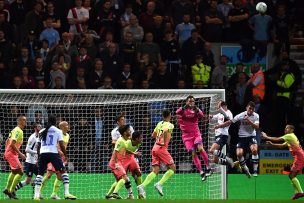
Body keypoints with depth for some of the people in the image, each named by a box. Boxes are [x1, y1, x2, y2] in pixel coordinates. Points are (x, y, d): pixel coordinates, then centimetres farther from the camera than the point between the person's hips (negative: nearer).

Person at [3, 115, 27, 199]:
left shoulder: (15, 130, 15)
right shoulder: (18, 131, -16)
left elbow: (7, 141, 21)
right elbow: (12, 144, -25)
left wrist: (6, 153, 25)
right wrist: (20, 154, -23)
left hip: (8, 152, 10)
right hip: (12, 154, -10)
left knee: (14, 172, 25)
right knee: (20, 172, -12)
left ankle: (7, 189, 35)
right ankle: (11, 191, -11)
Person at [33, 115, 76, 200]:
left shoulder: (41, 132, 17)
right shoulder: (58, 131, 6)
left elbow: (38, 146, 17)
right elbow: (61, 145, -1)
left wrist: (38, 157, 26)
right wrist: (65, 155, 8)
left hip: (42, 153, 3)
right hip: (53, 152, -3)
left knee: (40, 173, 11)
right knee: (63, 171, 4)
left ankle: (36, 194, -1)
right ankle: (67, 193, -8)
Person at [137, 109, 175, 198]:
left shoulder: (159, 124, 15)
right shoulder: (169, 125, -6)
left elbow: (153, 135, 24)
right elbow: (165, 131, -27)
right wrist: (165, 143, -18)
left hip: (155, 147, 7)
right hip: (162, 148, -7)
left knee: (155, 170, 5)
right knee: (173, 168, 3)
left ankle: (142, 186, -13)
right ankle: (159, 184, -10)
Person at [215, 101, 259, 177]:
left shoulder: (256, 116, -6)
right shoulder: (241, 115, -9)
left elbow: (257, 127, -18)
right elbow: (230, 122, -5)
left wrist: (249, 121, -31)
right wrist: (219, 126, -8)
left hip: (251, 136, 0)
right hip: (242, 137, 0)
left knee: (254, 150, -28)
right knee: (239, 154, -18)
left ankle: (255, 170, -19)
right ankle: (246, 170, 6)